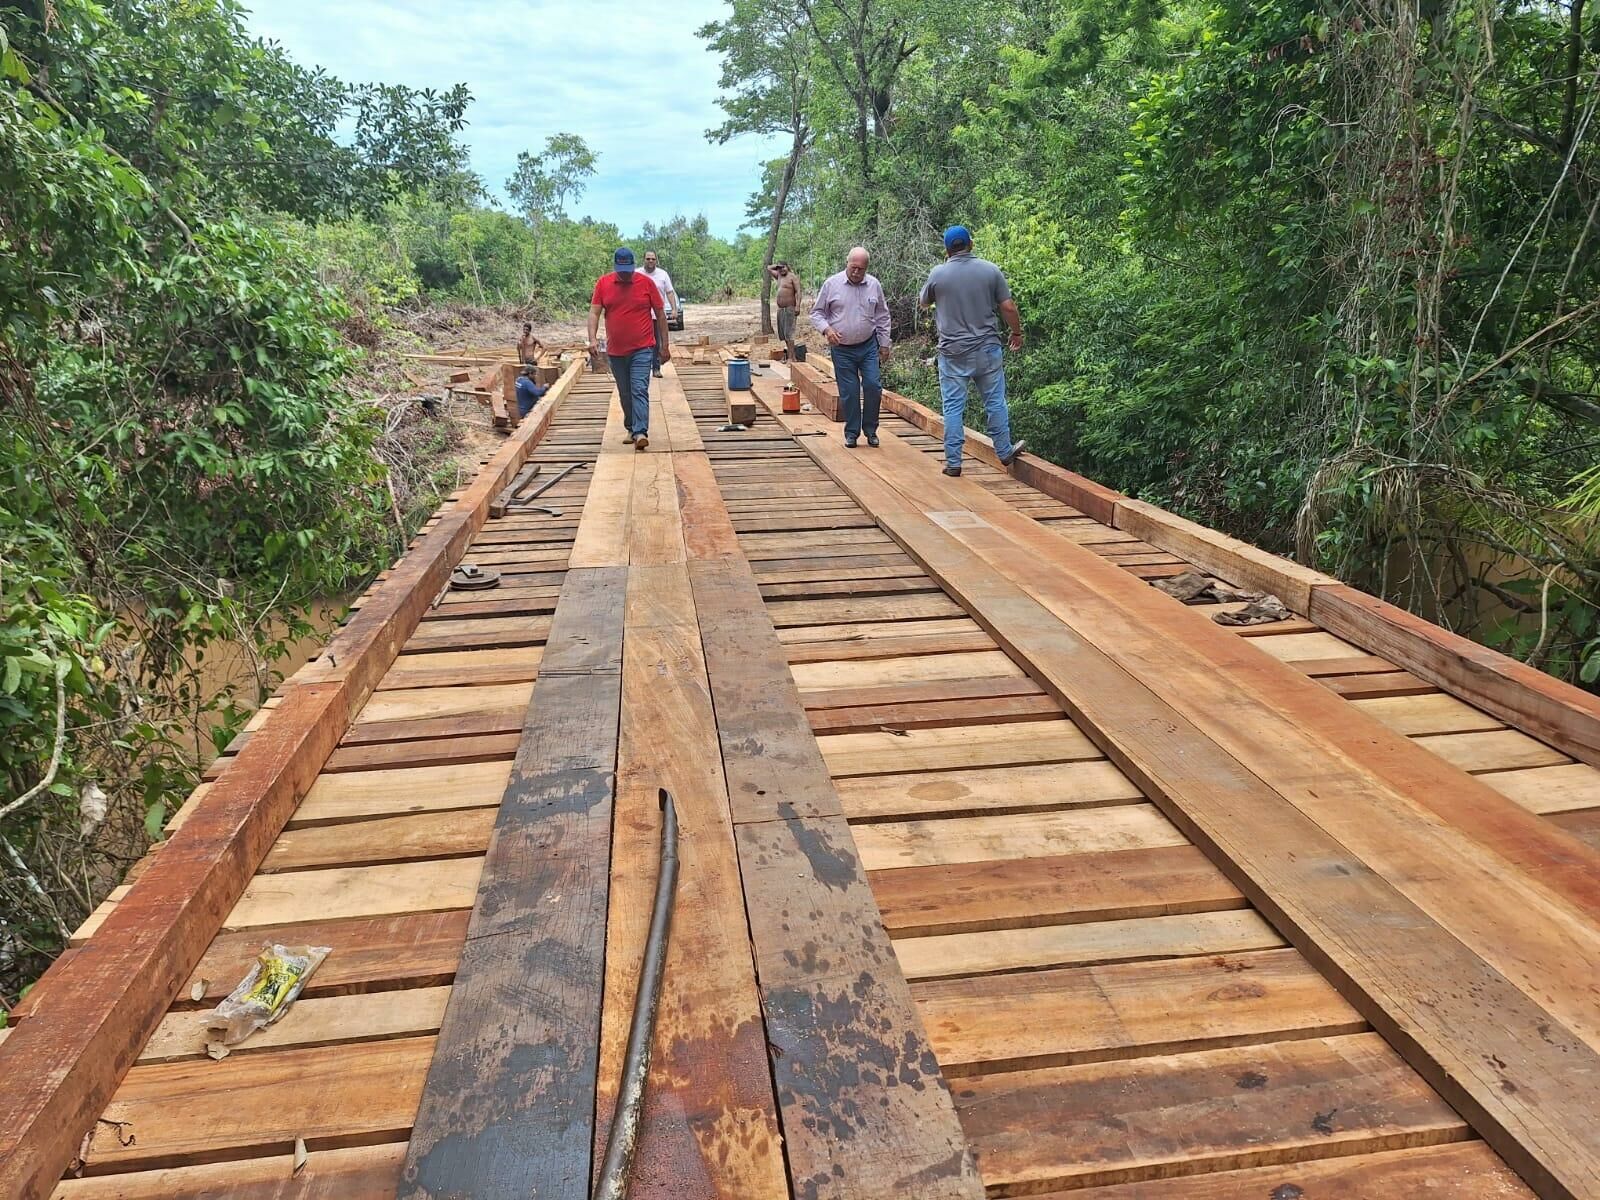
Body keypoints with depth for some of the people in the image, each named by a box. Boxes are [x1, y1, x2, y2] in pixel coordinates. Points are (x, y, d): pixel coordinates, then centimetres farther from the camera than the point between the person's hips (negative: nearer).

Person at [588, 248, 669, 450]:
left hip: (642, 349, -3)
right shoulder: (603, 283, 2)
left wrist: (664, 346, 3)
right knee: (624, 394, 13)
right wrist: (593, 339, -17)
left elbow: (660, 314, 3)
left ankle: (640, 433, -21)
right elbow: (594, 312, -1)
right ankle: (631, 429, 27)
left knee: (640, 390, -14)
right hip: (616, 351, 3)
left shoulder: (646, 283, -2)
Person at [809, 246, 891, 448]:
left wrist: (884, 344, 9)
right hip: (842, 350, -1)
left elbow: (882, 317, 11)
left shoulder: (874, 285, 3)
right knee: (848, 392, 2)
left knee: (873, 386, -5)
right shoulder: (831, 284, -5)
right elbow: (817, 312, 1)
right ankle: (851, 432, 16)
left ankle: (870, 430, 12)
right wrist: (826, 329, -18)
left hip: (868, 347, 2)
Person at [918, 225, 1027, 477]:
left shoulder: (937, 274, -4)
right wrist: (1017, 333, 15)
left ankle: (953, 462, 5)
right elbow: (1009, 307, -1)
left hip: (953, 352, -1)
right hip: (987, 348, 1)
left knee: (953, 407, 4)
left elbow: (923, 303, 14)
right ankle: (1005, 452, 23)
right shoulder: (990, 270, -2)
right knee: (995, 402, 12)